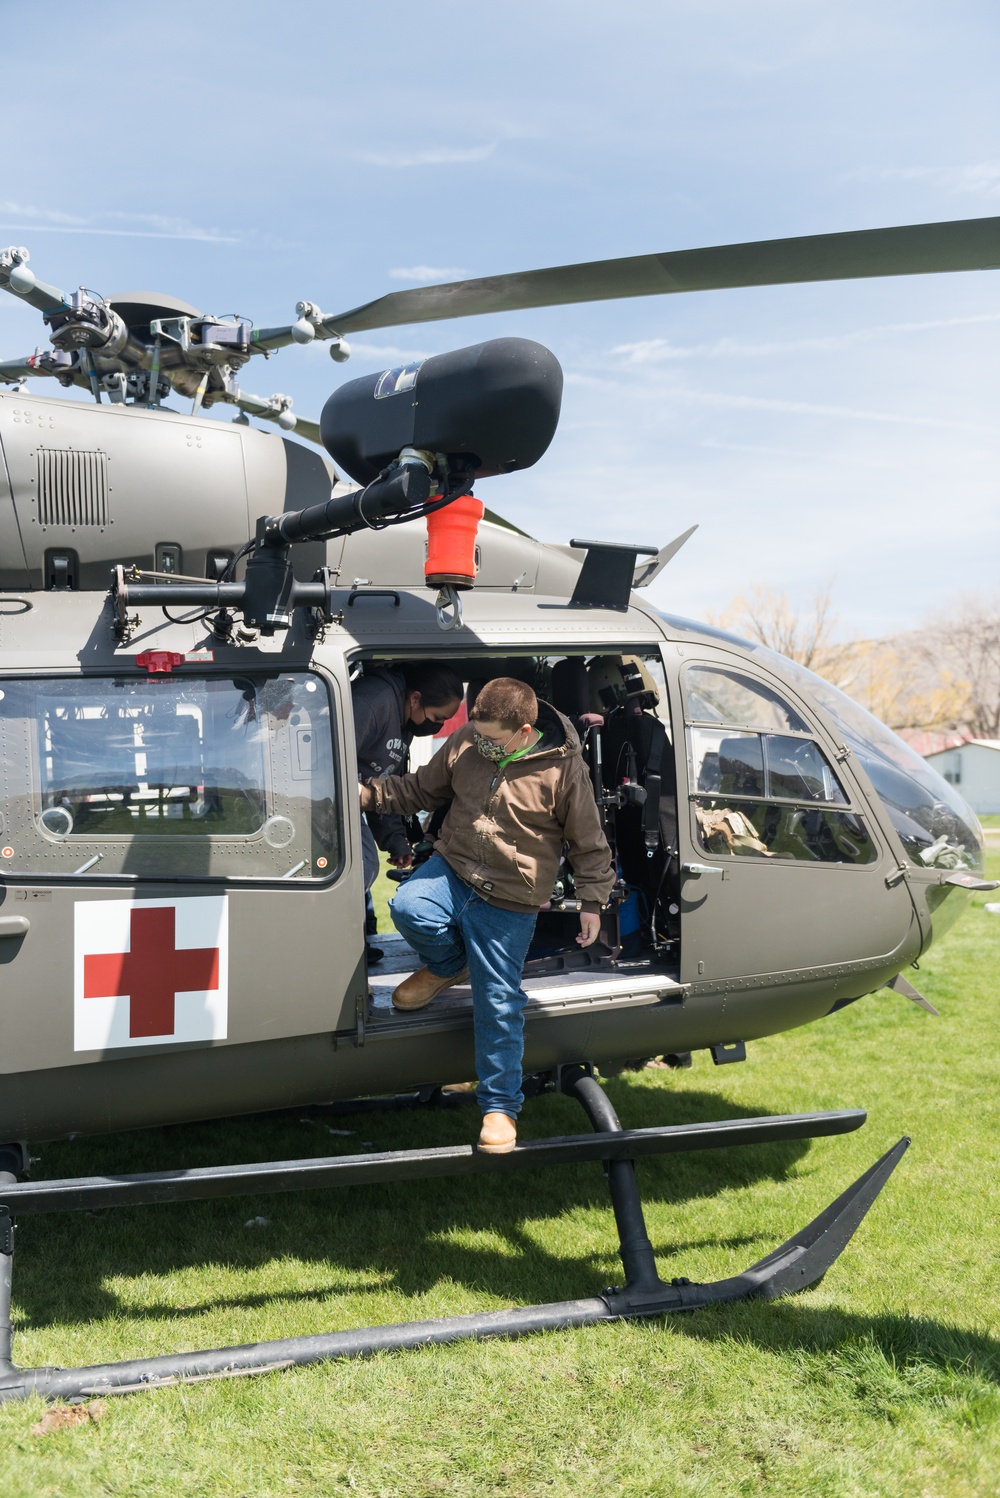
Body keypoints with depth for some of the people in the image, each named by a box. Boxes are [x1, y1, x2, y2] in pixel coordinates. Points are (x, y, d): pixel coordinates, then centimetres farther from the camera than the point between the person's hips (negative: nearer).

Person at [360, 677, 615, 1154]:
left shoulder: (563, 769, -11)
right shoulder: (465, 744, -2)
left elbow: (588, 842, 0)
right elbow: (421, 790, 13)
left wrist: (592, 901, -1)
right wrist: (368, 794, 0)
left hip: (509, 903, -3)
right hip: (453, 870, 4)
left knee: (498, 1003, -2)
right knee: (408, 907, -28)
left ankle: (501, 1106, 16)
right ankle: (449, 966, 7)